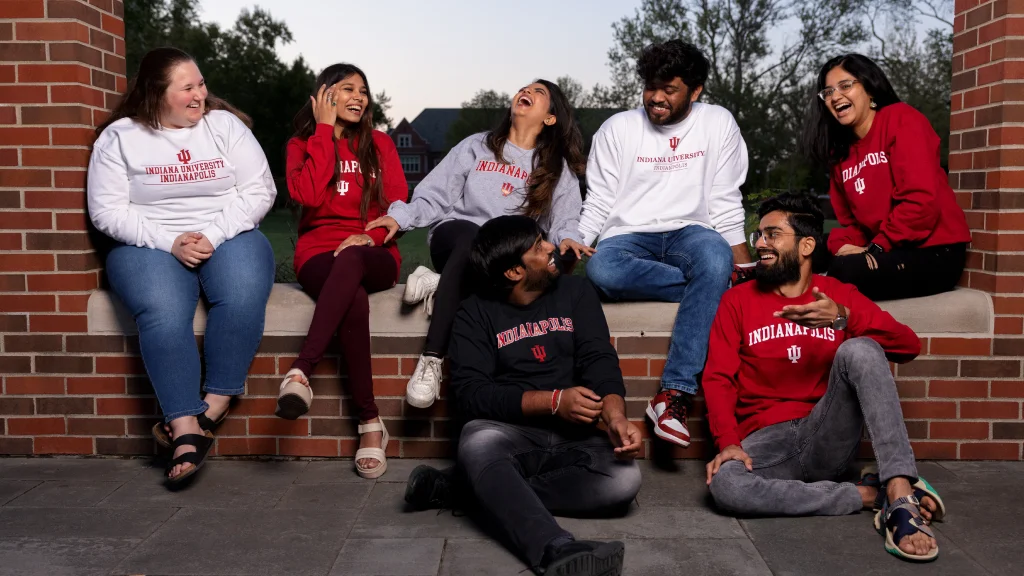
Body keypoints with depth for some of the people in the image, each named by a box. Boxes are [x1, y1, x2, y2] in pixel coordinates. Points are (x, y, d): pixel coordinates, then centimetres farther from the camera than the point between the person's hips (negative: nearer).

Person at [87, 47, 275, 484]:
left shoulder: (226, 125, 6)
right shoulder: (119, 137, 4)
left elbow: (259, 191, 0)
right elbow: (107, 211, -2)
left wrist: (213, 235, -13)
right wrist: (169, 242, -15)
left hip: (228, 238, 1)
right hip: (150, 246, -1)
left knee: (243, 299, -32)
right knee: (163, 313, -33)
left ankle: (213, 407, -20)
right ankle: (186, 429, -29)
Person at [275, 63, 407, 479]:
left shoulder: (379, 144, 16)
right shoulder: (301, 144, 12)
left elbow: (399, 204, 7)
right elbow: (308, 195, -9)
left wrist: (372, 235, -13)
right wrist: (324, 129, -3)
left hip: (373, 256, 1)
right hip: (318, 254, -1)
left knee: (350, 260, -39)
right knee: (354, 300, -36)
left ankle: (301, 372, -47)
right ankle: (370, 421, -31)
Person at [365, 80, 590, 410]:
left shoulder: (559, 169, 17)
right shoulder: (476, 147, 16)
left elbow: (565, 221, 7)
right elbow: (435, 196, 10)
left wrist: (568, 238, -17)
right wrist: (401, 216, -6)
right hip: (457, 237, 0)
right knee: (471, 237, -39)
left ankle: (440, 289, -22)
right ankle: (430, 359, -41)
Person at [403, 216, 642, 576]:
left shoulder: (576, 293, 10)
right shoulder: (476, 313, 3)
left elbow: (599, 360, -3)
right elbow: (470, 394, -9)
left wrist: (615, 416, -24)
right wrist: (554, 400, -20)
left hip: (573, 438, 2)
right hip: (507, 434, -2)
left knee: (624, 479, -29)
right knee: (478, 442, -36)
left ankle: (474, 488, -24)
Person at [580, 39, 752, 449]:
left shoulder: (718, 123, 7)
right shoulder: (617, 129, 6)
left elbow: (725, 204, 7)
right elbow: (598, 205, 6)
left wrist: (746, 266, -3)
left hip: (689, 232, 0)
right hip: (628, 236, 0)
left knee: (716, 258, -38)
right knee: (601, 271, -37)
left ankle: (674, 393, -39)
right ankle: (712, 283, -19)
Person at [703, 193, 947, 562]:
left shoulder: (839, 294, 11)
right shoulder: (737, 301, 11)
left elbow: (909, 346, -3)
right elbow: (718, 379, 2)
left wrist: (842, 318, -20)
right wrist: (728, 443, -16)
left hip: (827, 439, 0)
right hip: (766, 442, 0)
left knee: (858, 350, -24)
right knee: (724, 484, -34)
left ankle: (899, 491, -32)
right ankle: (872, 494, -19)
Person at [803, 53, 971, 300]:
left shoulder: (901, 120, -7)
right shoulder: (840, 151, 14)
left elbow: (921, 200, -18)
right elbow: (850, 221, 16)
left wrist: (876, 247, -16)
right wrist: (844, 246, -6)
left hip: (933, 253, -6)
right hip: (886, 254, 6)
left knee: (845, 271, -29)